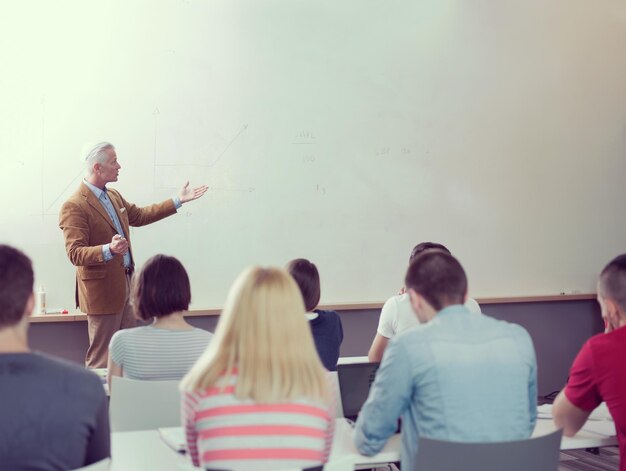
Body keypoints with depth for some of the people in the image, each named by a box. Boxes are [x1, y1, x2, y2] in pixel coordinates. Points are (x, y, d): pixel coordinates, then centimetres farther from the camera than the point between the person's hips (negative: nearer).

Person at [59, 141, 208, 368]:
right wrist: (108, 250, -39)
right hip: (102, 291, -9)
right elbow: (75, 254, -22)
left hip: (126, 286, 9)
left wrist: (178, 201, 24)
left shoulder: (114, 196, 11)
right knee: (101, 358, -1)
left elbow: (139, 215, 25)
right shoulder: (74, 206, -17)